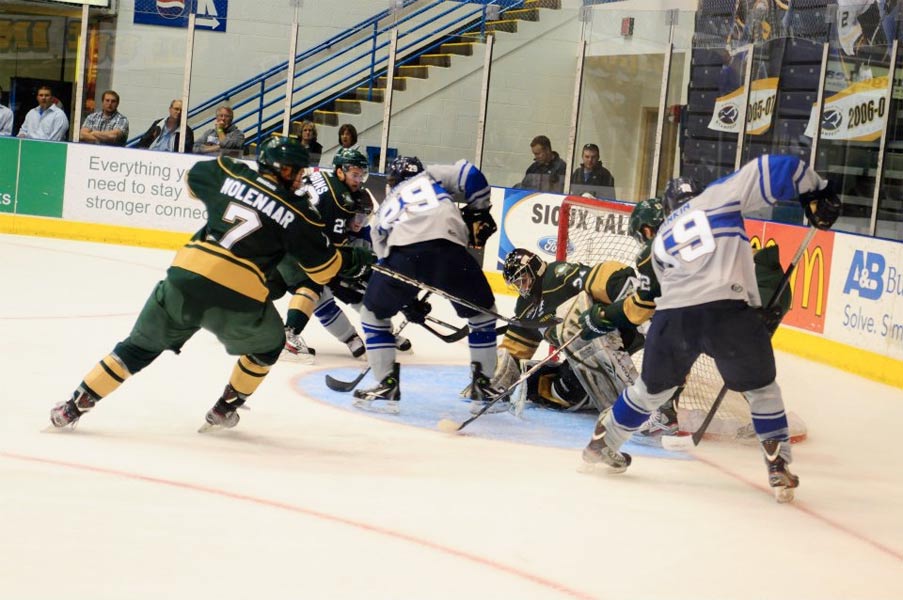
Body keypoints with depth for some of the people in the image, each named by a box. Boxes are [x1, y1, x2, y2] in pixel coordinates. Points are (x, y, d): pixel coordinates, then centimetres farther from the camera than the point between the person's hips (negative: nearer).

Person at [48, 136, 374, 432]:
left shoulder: (230, 174, 12)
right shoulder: (297, 215, 5)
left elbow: (193, 178, 33)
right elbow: (323, 267, 11)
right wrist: (353, 263, 31)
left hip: (186, 276, 3)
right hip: (240, 298, -3)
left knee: (141, 346, 15)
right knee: (267, 344, 28)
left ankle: (76, 405, 13)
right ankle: (225, 409, 32)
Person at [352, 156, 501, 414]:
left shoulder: (385, 208, 38)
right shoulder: (432, 175, 33)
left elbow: (384, 255, 36)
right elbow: (470, 175, 14)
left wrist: (408, 300, 42)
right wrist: (479, 213, 26)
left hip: (403, 253, 1)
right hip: (449, 248, 0)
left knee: (374, 313, 25)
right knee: (482, 312, 23)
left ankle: (387, 386, 18)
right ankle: (482, 386, 23)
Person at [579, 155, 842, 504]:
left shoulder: (662, 238, 29)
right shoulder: (718, 196, 16)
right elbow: (769, 170, 8)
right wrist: (816, 191, 17)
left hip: (673, 316, 4)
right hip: (728, 311, -3)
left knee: (652, 387, 26)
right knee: (761, 389, 17)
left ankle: (601, 446, 36)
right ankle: (779, 469, 12)